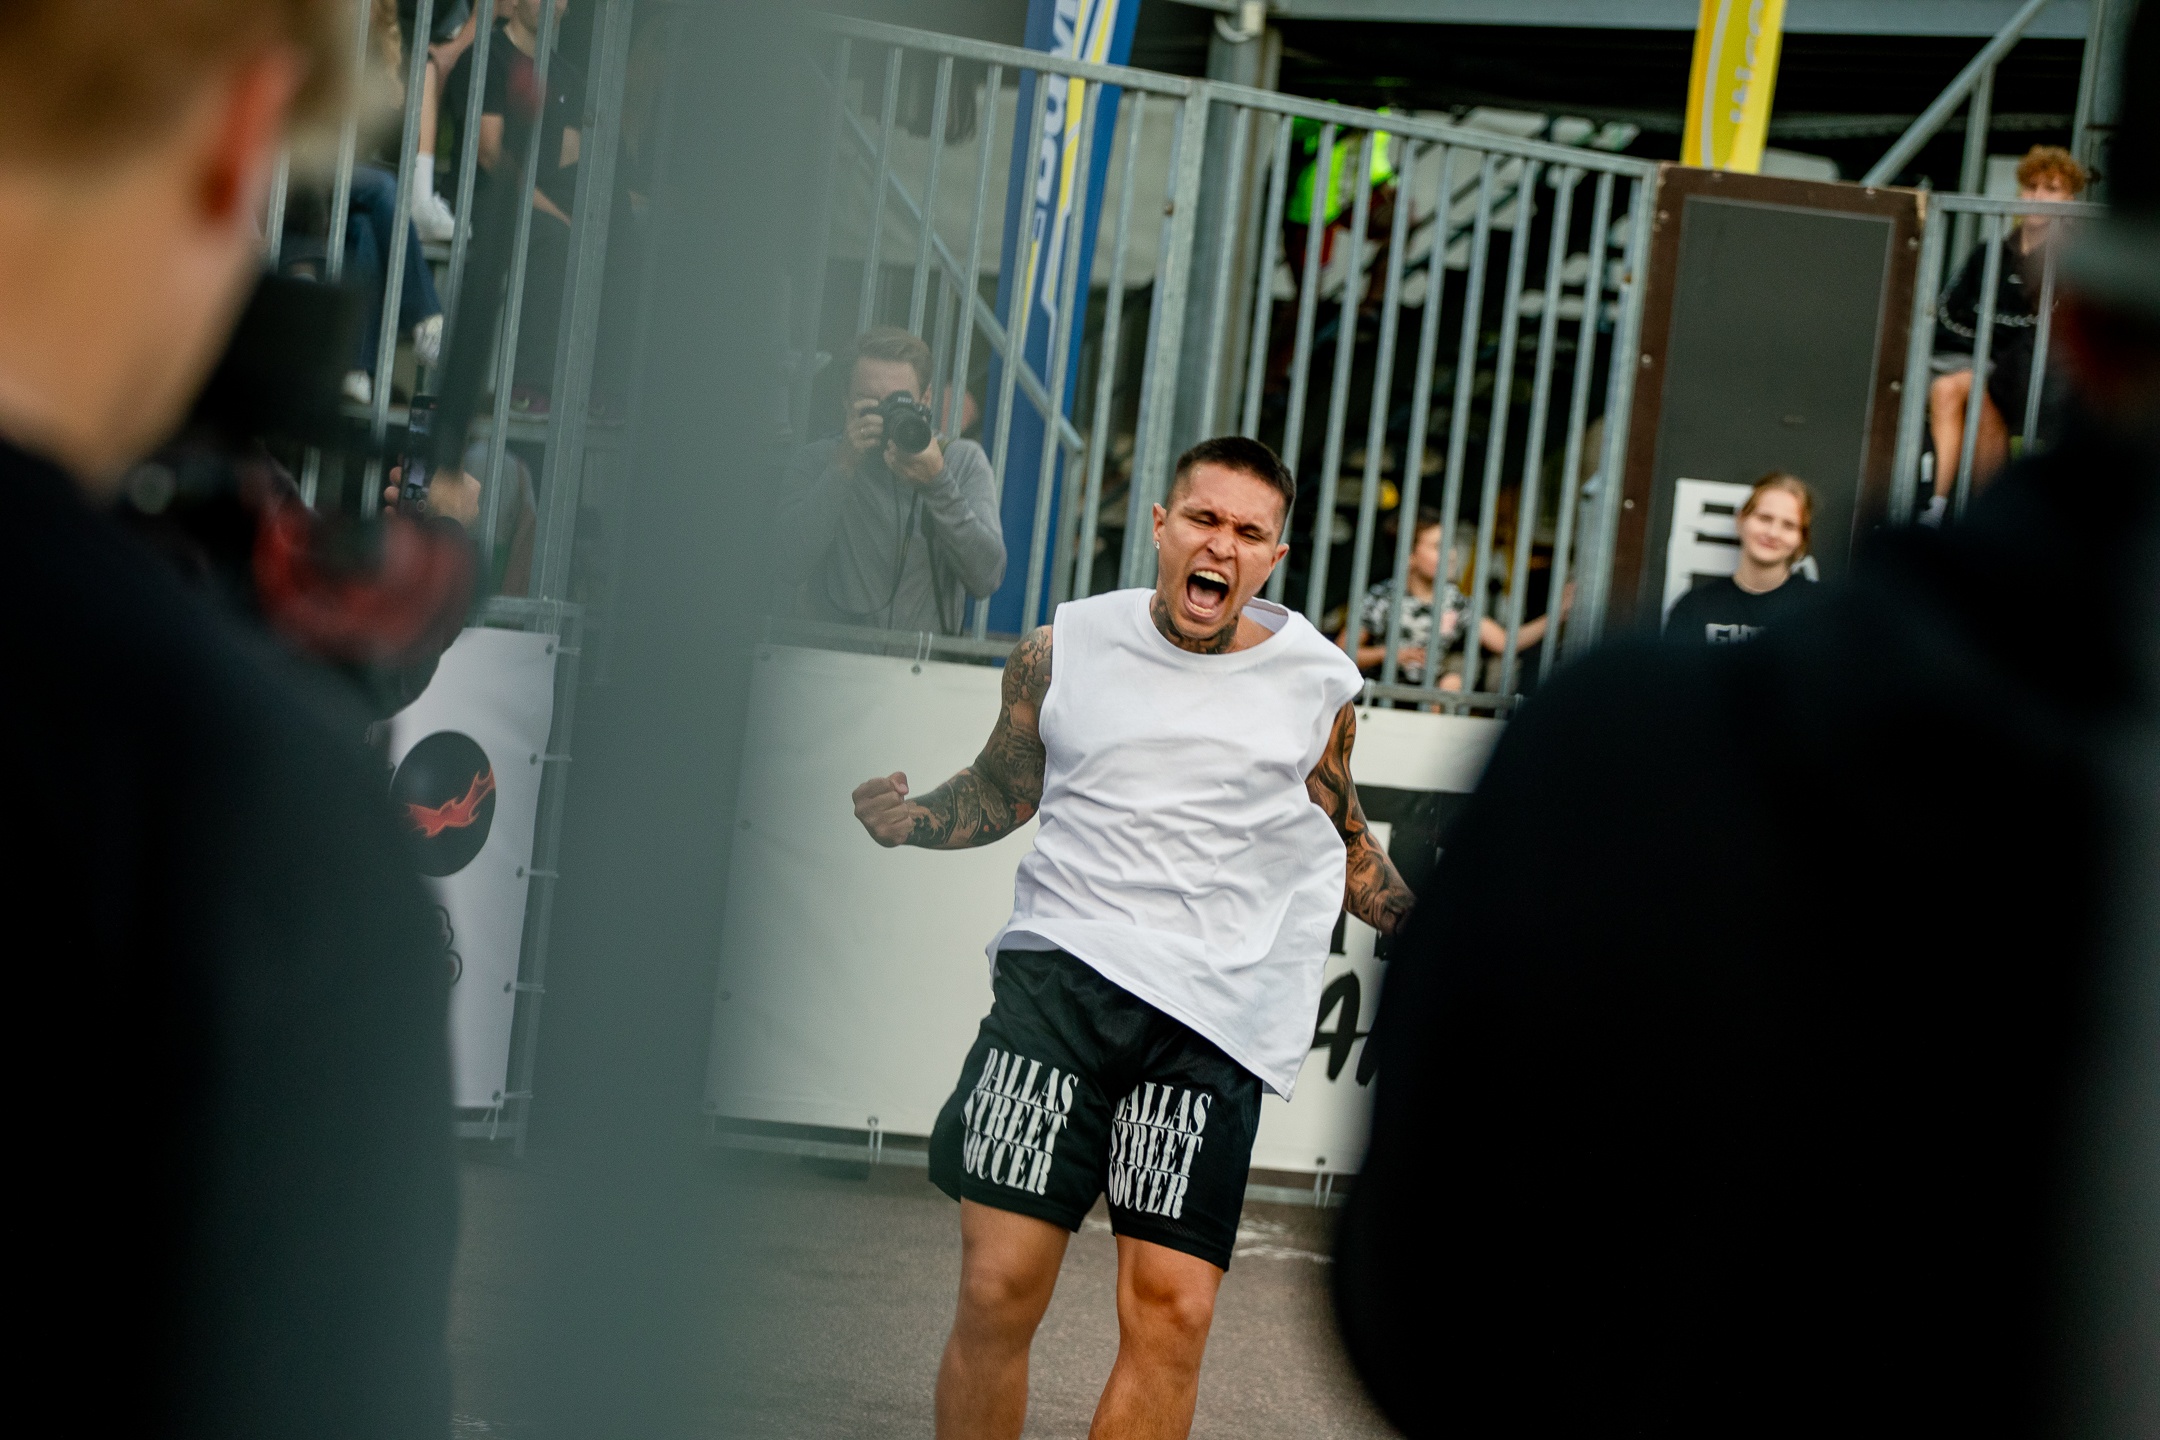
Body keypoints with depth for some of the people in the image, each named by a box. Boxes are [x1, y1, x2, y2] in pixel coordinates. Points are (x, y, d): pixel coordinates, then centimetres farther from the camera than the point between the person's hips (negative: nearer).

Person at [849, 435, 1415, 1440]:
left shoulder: (1317, 682, 9)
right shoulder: (1063, 652, 8)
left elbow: (1343, 840, 24)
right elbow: (1000, 793, 21)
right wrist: (913, 819, 2)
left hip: (1213, 1016, 0)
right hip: (1062, 969, 0)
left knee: (1172, 1315, -7)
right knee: (1000, 1286, -9)